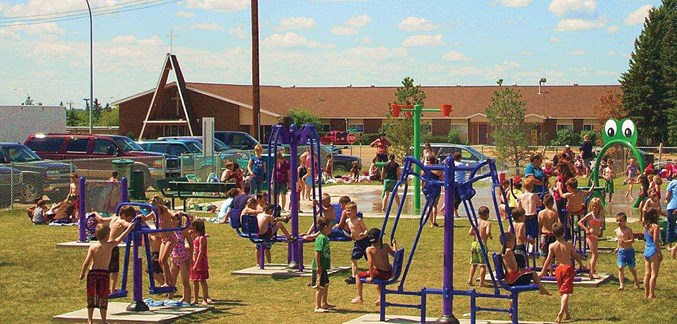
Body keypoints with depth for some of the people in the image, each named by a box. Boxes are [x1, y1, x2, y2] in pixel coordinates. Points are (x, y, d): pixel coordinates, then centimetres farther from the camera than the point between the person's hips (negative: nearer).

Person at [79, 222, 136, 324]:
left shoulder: (93, 247, -3)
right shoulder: (110, 245, -2)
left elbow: (87, 262, -7)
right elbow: (121, 237, 12)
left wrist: (82, 274, 4)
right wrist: (129, 228, 27)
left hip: (93, 273, 1)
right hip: (104, 273, -1)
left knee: (91, 298, 9)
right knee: (103, 299, 6)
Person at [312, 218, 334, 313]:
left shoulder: (325, 237, 13)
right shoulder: (321, 238, -18)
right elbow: (317, 253, -23)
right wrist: (318, 266, -24)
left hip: (324, 267, 10)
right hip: (320, 267, -10)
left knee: (326, 285, 20)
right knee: (320, 287, -6)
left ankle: (324, 303, 33)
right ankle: (317, 307, -3)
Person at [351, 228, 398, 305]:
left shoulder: (369, 249, -11)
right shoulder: (385, 246, -2)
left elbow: (370, 263, -17)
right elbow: (394, 254, 10)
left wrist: (371, 277, -9)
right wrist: (394, 244, 26)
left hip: (380, 273, -4)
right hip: (389, 274, 4)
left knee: (358, 276, 17)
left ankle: (359, 297, 20)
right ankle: (380, 298, 41)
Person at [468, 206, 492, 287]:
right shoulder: (487, 223, -9)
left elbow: (470, 232, -2)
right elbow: (488, 232, -24)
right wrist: (490, 236, -3)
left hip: (474, 243, 5)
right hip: (482, 244, -5)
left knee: (473, 263, 17)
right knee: (483, 264, 2)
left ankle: (470, 280, 14)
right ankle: (481, 282, 1)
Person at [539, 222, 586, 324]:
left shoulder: (552, 246, -5)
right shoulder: (569, 245, -5)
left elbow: (549, 260, -4)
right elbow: (576, 256, 5)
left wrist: (543, 272, 5)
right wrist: (582, 265, 22)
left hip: (559, 269, 2)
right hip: (568, 268, -2)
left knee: (563, 292, 17)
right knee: (566, 292, -7)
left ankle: (567, 314, 24)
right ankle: (561, 312, -25)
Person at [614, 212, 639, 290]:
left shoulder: (628, 230, -11)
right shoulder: (617, 230, 7)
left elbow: (632, 240, -17)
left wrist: (624, 242, -29)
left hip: (629, 251, -4)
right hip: (621, 251, 4)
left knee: (631, 268, 8)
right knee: (620, 268, -8)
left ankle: (636, 282, 30)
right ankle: (621, 285, -9)